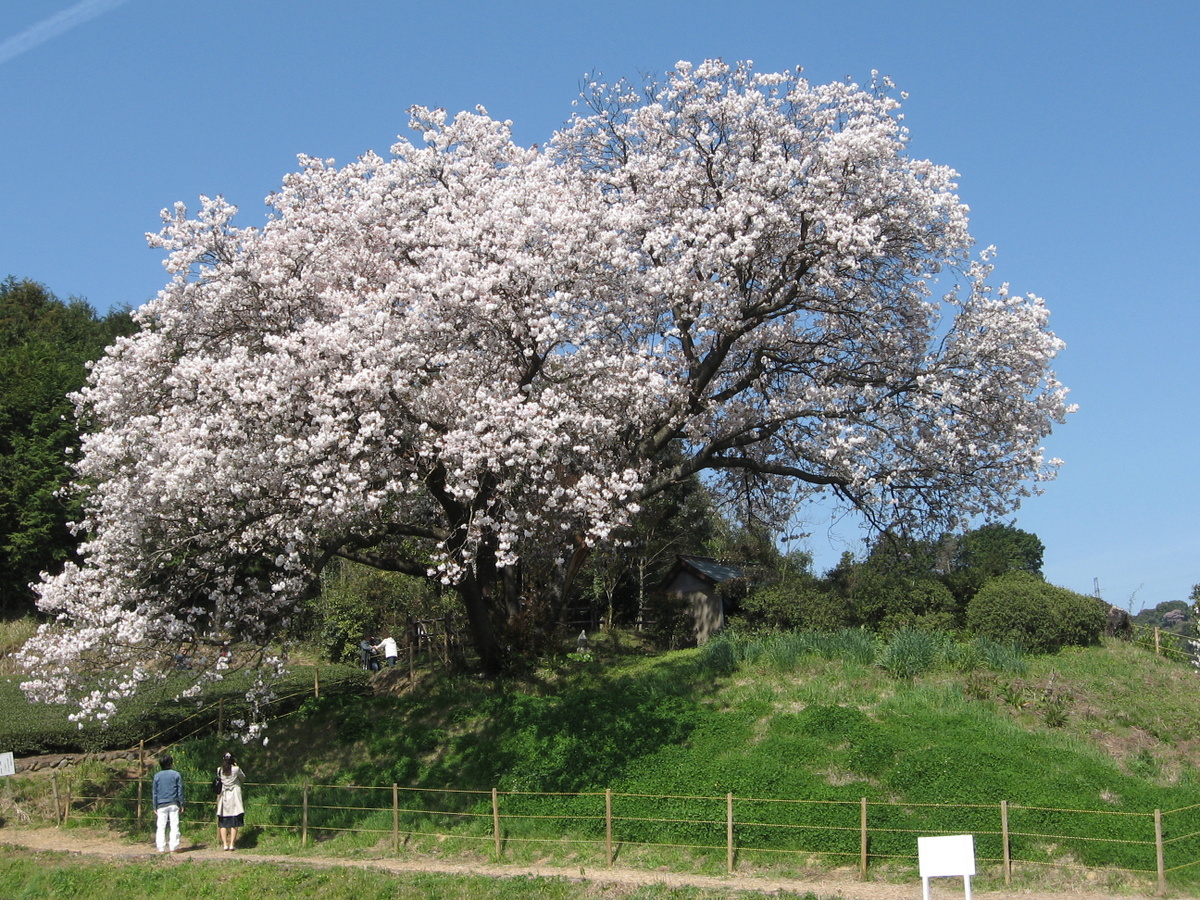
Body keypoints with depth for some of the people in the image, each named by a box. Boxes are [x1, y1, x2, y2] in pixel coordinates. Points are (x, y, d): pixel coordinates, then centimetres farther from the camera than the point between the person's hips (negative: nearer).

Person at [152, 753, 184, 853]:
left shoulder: (157, 776, 3)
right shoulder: (176, 775, 0)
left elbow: (154, 792, 6)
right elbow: (180, 791, 2)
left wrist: (155, 806, 11)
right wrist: (181, 804, 8)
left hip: (161, 805, 1)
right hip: (174, 804, -1)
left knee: (161, 827, 4)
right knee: (174, 826, 2)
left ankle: (161, 848, 2)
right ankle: (173, 847, 0)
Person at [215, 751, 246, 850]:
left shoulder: (219, 770, -2)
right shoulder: (236, 769, -8)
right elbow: (243, 777, 8)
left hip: (223, 797, 2)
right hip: (234, 797, -2)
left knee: (223, 823, 7)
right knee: (234, 823, 3)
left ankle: (225, 844, 1)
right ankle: (231, 844, -1)